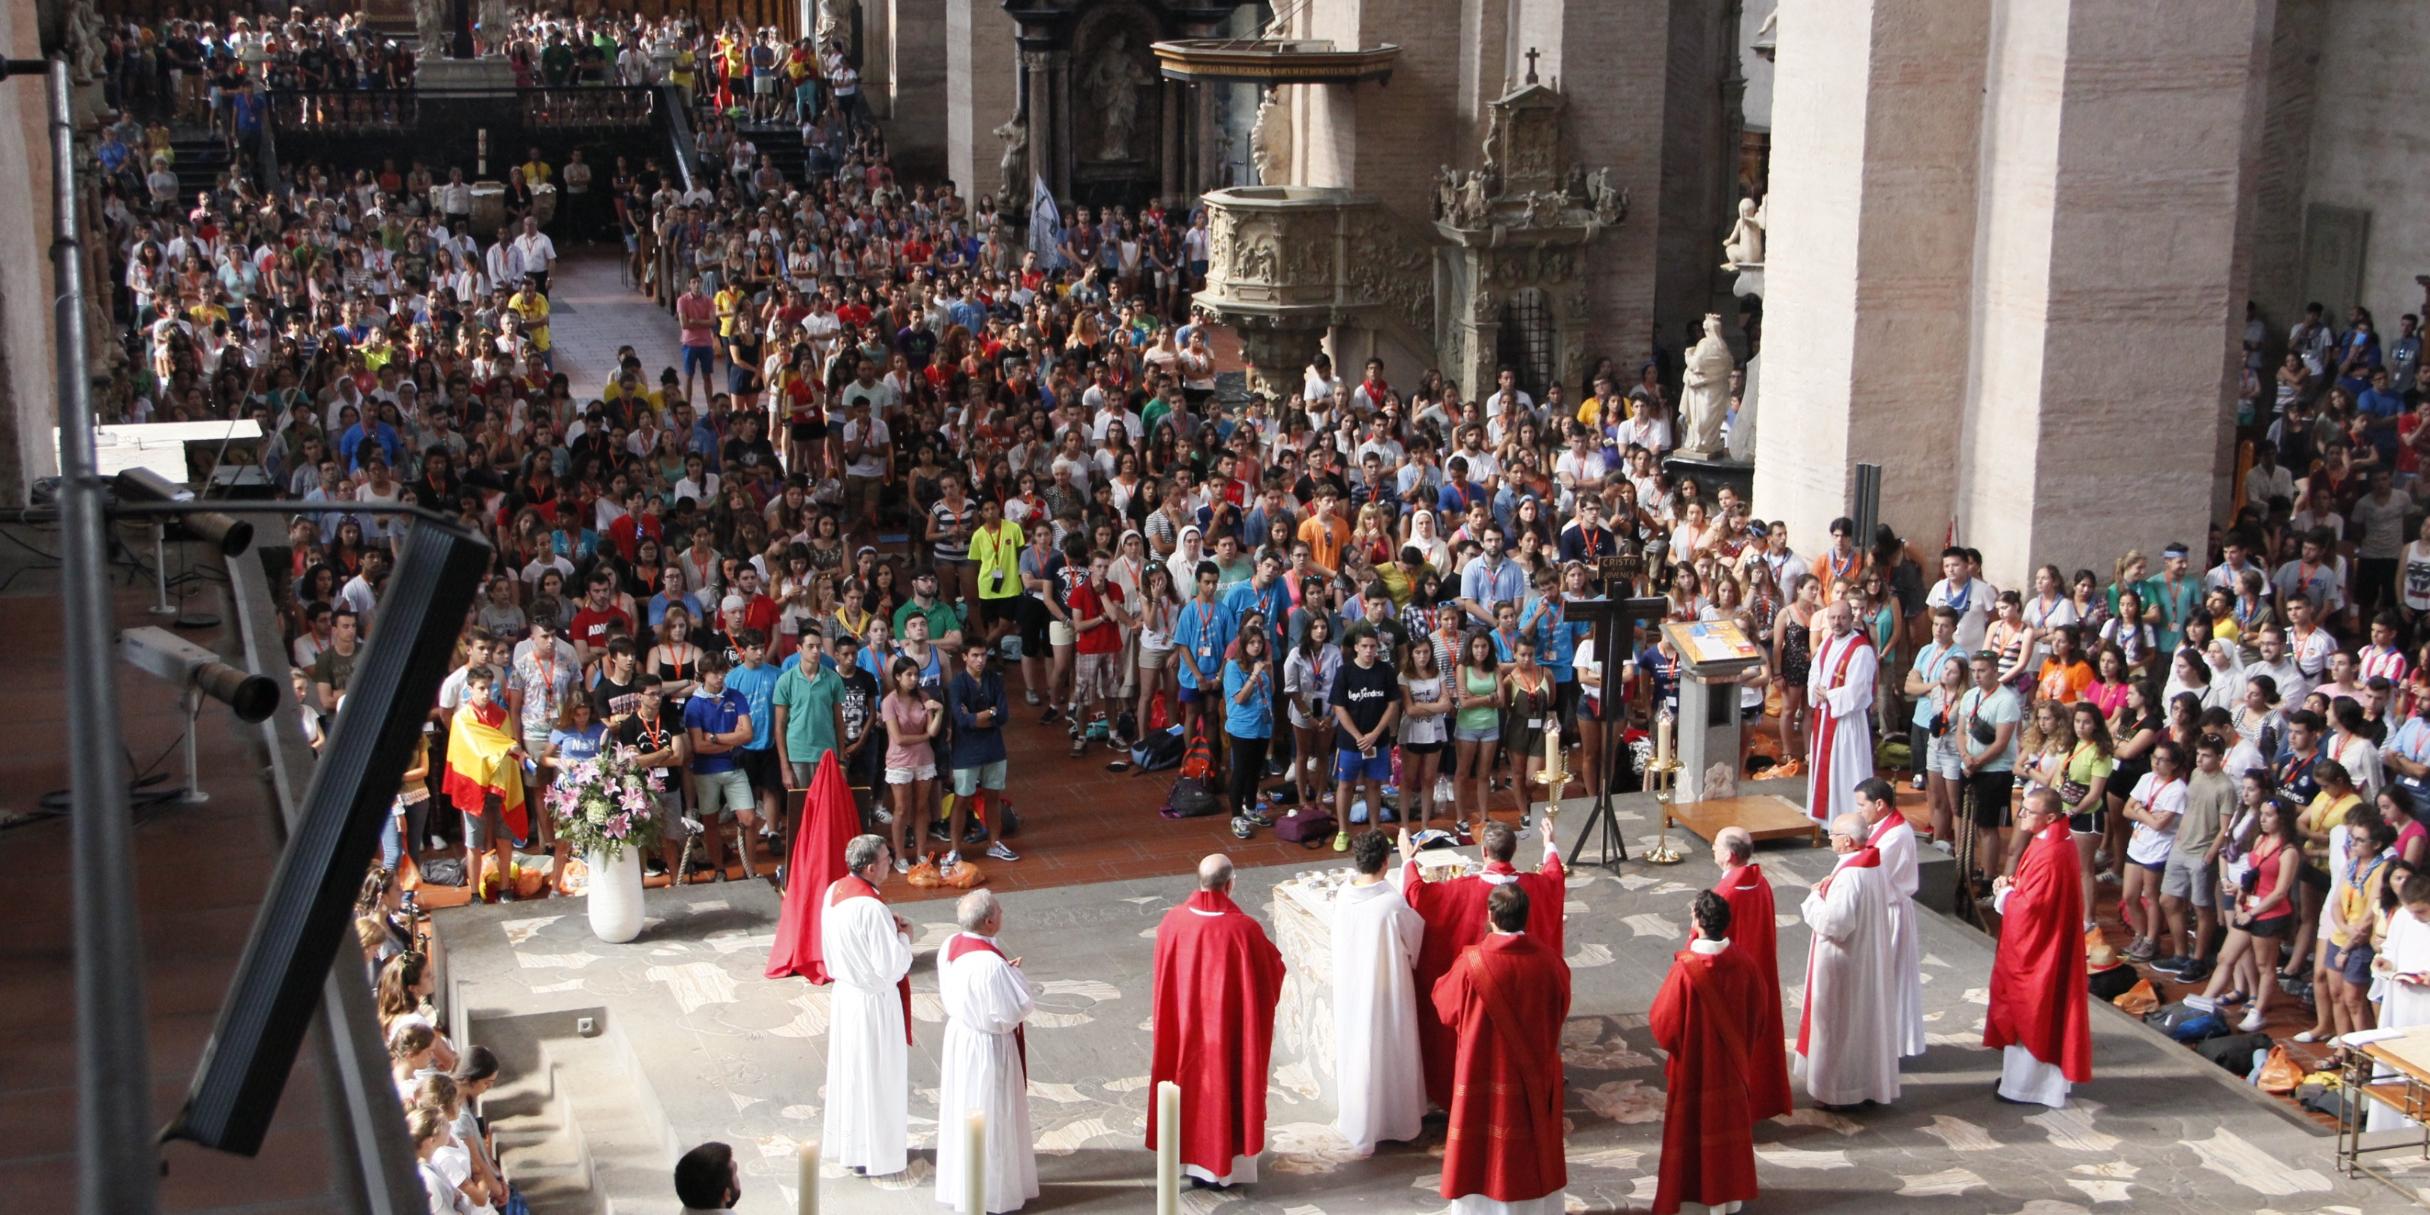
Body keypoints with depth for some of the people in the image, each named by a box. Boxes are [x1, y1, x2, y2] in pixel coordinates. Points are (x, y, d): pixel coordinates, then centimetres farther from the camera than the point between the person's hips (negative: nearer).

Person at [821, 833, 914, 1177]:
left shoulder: (835, 891, -3)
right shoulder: (872, 909, -29)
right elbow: (892, 966, -25)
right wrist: (904, 936, -9)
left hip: (846, 993, 8)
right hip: (874, 1003, -8)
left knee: (849, 1069, 21)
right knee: (876, 1077, 7)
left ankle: (844, 1143, 36)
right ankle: (875, 1154, 20)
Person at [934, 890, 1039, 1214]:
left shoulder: (950, 946, -6)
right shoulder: (991, 963, -31)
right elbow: (1015, 1010, -25)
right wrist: (1014, 974, -11)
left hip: (958, 1036, 8)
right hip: (988, 1045, -8)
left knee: (962, 1108, 22)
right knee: (990, 1117, 8)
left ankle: (960, 1181, 38)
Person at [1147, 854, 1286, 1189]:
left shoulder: (1172, 922, -12)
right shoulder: (1243, 929, -23)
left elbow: (1162, 980, 3)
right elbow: (1271, 974, -8)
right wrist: (1271, 955, 13)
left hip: (1185, 1026, 3)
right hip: (1229, 1029, -3)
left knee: (1191, 1085, 19)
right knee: (1226, 1088, 13)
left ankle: (1195, 1162, 30)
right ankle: (1225, 1166, 23)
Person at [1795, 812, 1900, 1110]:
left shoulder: (1848, 876, -28)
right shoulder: (1876, 864, 0)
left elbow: (1833, 923, -29)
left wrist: (1815, 898, -13)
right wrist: (1830, 892, 4)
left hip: (1844, 964, -9)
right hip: (1872, 959, 9)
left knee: (1838, 1023, 5)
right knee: (1867, 1017, 19)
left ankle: (1837, 1092, 15)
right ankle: (1871, 1080, 31)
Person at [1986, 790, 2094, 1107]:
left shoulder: (2049, 855, -26)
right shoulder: (2053, 843, 6)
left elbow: (2029, 906, -27)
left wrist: (2004, 894, -10)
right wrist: (2011, 885, -1)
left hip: (2036, 950, -10)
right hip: (2039, 946, 10)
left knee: (2032, 1014, 2)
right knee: (2030, 1014, 19)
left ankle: (2029, 1085, 13)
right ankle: (2023, 1077, 30)